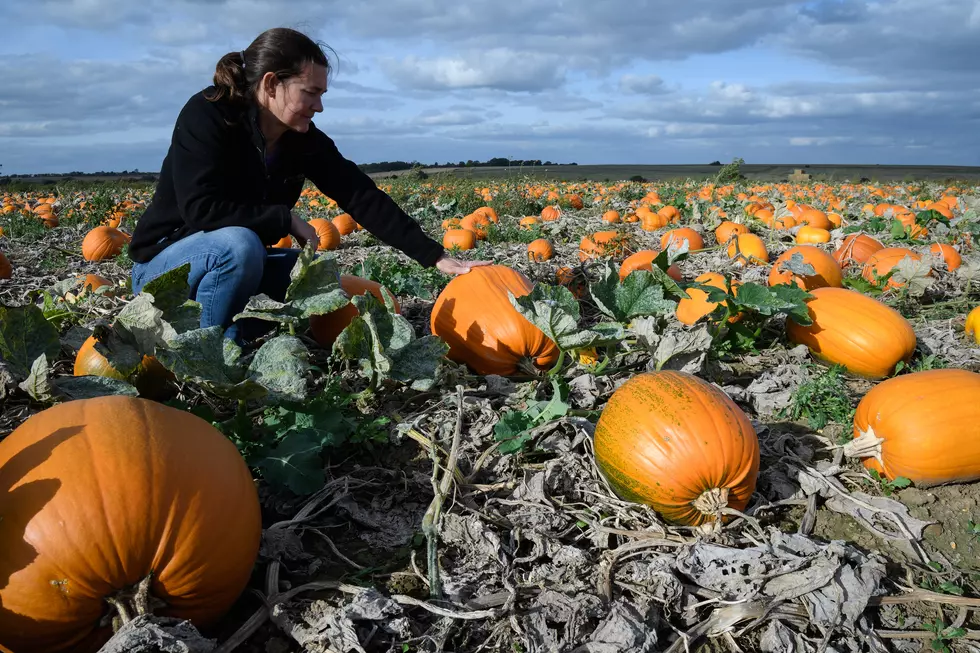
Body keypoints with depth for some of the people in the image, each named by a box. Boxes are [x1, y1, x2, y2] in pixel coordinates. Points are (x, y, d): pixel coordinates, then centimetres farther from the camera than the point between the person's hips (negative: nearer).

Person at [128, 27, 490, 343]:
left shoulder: (304, 138, -7)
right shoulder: (206, 115, -23)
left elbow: (364, 197, -12)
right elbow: (202, 210, -33)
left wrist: (436, 257, -18)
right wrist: (286, 219, -25)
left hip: (235, 256, 6)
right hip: (162, 261, -6)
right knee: (239, 245, -35)